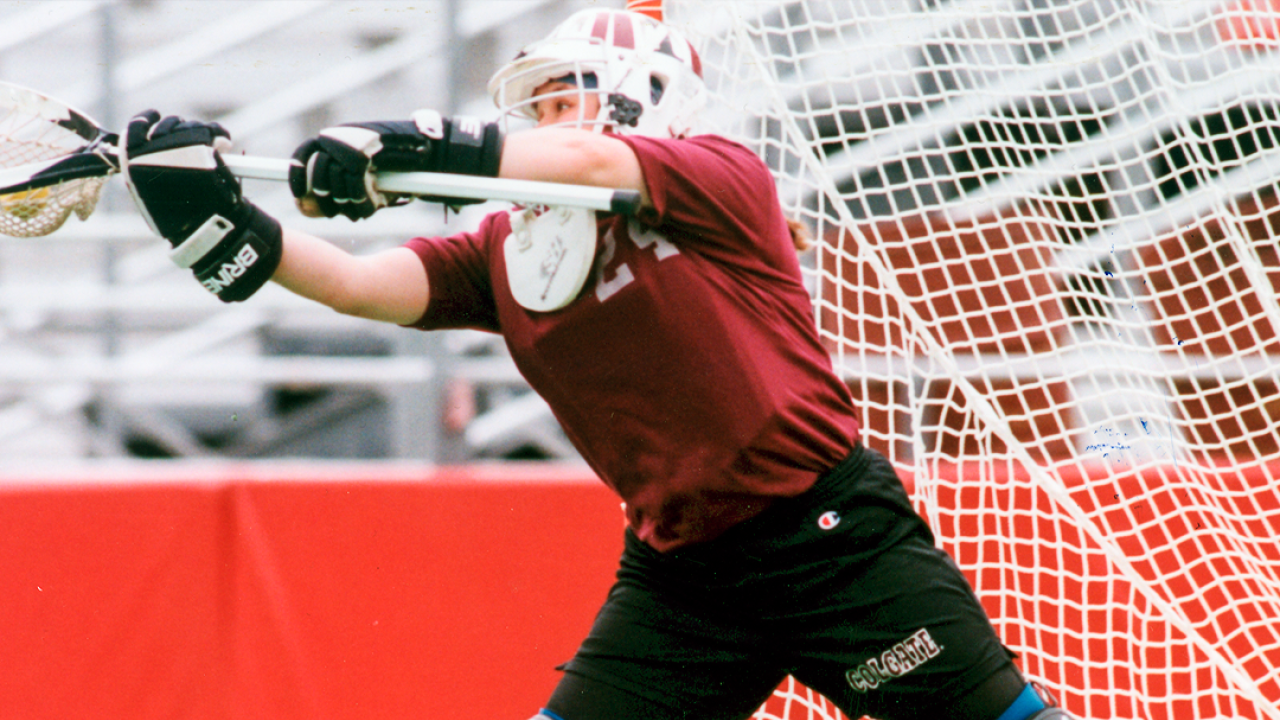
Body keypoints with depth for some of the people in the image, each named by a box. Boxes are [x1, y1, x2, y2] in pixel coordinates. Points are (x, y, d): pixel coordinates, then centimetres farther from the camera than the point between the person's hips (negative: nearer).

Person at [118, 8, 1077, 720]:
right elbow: (362, 283, -6)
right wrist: (219, 221, -22)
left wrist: (413, 149, -35)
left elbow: (593, 163, -25)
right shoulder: (505, 253, 8)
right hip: (679, 573, 5)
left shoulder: (724, 180, -6)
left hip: (833, 537, -5)